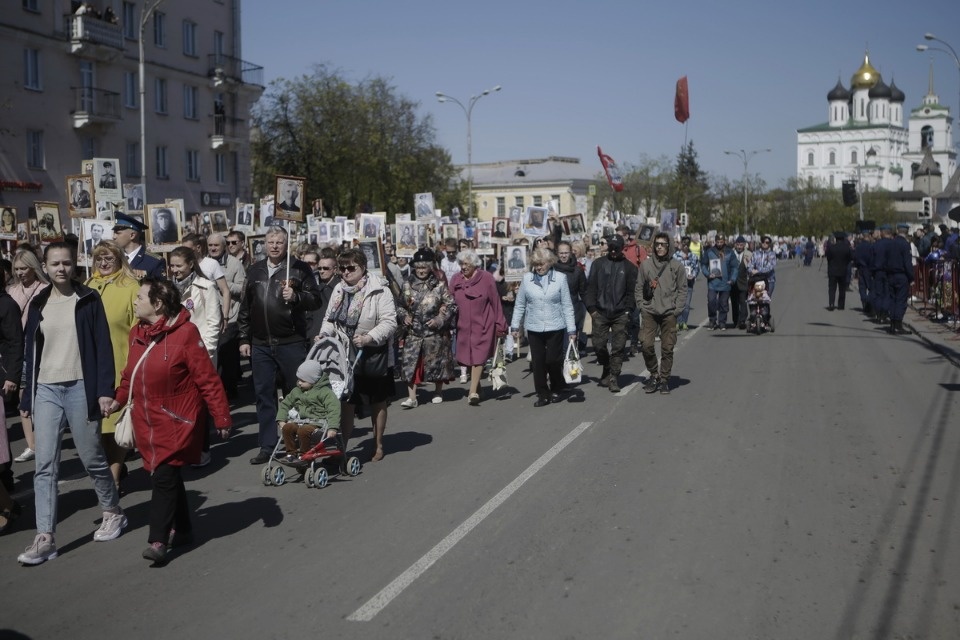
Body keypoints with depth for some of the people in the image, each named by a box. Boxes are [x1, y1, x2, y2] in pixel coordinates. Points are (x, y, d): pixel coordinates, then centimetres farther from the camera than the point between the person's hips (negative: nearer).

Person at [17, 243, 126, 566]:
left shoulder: (88, 299, 0)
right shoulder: (38, 303, 10)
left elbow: (103, 346, -4)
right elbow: (30, 351, 12)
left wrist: (105, 390, -12)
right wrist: (26, 398, 11)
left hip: (81, 388, -3)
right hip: (46, 390, 3)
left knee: (92, 459, 7)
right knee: (45, 465, -2)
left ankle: (113, 512, 29)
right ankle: (45, 537, 0)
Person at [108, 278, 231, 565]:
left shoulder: (185, 333, -15)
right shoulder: (137, 333, 7)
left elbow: (208, 379, -14)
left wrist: (222, 418, -13)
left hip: (176, 422, -7)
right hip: (147, 421, 7)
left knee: (164, 477, -10)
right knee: (165, 476, 14)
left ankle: (158, 541, -4)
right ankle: (182, 530, 29)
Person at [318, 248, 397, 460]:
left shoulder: (379, 290, -13)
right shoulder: (339, 290, 6)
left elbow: (389, 321, -18)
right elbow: (330, 319, 15)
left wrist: (369, 338, -28)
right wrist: (323, 335, -4)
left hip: (374, 355, -4)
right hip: (346, 354, 4)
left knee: (377, 402, 12)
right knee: (345, 401, 1)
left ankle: (378, 445, 27)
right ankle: (343, 446, 7)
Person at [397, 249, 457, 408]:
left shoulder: (439, 285, -3)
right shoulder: (407, 285, 6)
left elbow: (451, 305, -1)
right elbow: (400, 305, 16)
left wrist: (440, 319, -11)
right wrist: (404, 316, -2)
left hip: (435, 332, -2)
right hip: (413, 332, 2)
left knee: (436, 363, 8)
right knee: (410, 363, -4)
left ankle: (438, 393, 28)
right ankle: (411, 397, 0)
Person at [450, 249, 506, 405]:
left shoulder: (486, 278, -4)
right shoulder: (455, 280, 5)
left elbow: (495, 303, -2)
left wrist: (499, 325, -2)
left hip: (483, 326, -4)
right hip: (463, 326, 4)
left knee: (478, 357, -10)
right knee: (468, 358, 9)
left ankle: (473, 392, -12)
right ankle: (476, 388, 23)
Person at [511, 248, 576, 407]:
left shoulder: (560, 278, -2)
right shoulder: (527, 278, 3)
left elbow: (567, 306, 0)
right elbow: (519, 304, 9)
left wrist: (572, 329, -2)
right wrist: (515, 326, 6)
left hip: (555, 328, -2)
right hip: (534, 328, 2)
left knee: (553, 360, 0)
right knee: (537, 362, 3)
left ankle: (556, 390, 23)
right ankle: (542, 394, 14)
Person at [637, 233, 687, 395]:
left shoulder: (677, 266, 3)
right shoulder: (645, 265, 6)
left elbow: (682, 289, 4)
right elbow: (639, 288, 10)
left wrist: (677, 309, -4)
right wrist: (642, 306, 0)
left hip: (669, 313, -1)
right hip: (649, 312, 1)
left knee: (667, 348, 2)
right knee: (646, 344, -9)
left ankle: (664, 379, 14)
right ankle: (654, 374, 10)